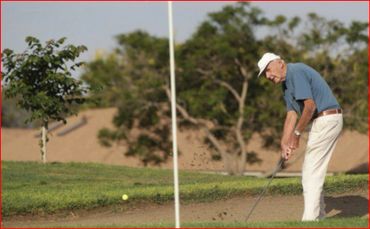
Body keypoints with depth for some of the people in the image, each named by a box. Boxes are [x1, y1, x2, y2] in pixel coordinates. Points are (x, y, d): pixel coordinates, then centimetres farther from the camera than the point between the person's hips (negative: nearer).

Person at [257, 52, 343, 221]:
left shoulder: (296, 72, -15)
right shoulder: (286, 85, 17)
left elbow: (310, 106, -22)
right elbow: (291, 115, 13)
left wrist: (297, 133, -12)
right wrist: (284, 144, 4)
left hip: (326, 119, -10)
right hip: (321, 121, 10)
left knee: (311, 172, -8)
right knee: (311, 170, 17)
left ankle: (309, 220, -9)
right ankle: (319, 216, 24)